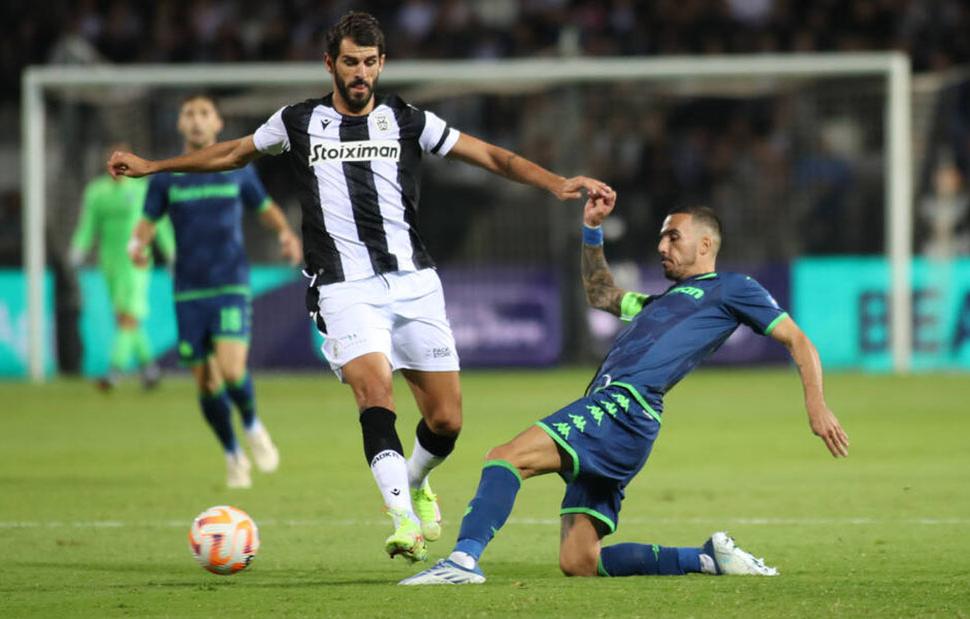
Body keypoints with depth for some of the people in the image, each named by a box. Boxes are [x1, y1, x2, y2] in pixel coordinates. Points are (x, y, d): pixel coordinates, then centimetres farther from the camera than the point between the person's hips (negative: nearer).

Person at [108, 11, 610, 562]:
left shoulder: (408, 121, 9)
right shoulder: (299, 123, 10)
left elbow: (492, 156, 9)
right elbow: (233, 154, 26)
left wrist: (556, 183, -4)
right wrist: (152, 166, 27)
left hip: (414, 283, 2)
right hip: (346, 290, -2)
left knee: (446, 420, -1)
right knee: (375, 388, -28)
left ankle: (415, 483, 33)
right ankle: (404, 518, -36)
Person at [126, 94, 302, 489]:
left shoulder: (238, 170, 5)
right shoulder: (165, 178, 5)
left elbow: (265, 208, 18)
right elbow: (147, 222, 6)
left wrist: (286, 233, -1)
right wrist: (137, 244, -17)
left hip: (231, 287, -1)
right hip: (189, 293, 1)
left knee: (232, 370, -20)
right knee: (207, 383, 1)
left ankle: (253, 427, 10)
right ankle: (233, 456, 22)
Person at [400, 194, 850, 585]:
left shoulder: (732, 289, 12)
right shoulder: (664, 300, 36)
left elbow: (797, 342, 8)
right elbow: (601, 295, 49)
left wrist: (816, 406, -4)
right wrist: (592, 229, 39)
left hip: (624, 408, -9)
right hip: (604, 409, 9)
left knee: (506, 457, -25)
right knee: (577, 563, -1)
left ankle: (464, 558, -40)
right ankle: (708, 558, 5)